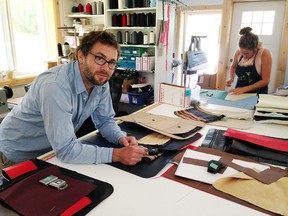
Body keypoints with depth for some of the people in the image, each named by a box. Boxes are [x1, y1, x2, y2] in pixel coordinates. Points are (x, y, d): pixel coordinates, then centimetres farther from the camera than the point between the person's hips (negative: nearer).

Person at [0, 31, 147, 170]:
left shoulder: (100, 80, -12)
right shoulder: (56, 86, -36)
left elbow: (105, 120, -2)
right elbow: (66, 150, -37)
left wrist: (121, 138, -21)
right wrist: (117, 154, -37)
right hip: (19, 155, -5)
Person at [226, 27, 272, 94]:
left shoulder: (265, 54, -13)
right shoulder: (238, 53, -4)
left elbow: (265, 80, -13)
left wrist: (244, 89, -19)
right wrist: (231, 79, -2)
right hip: (239, 93, 3)